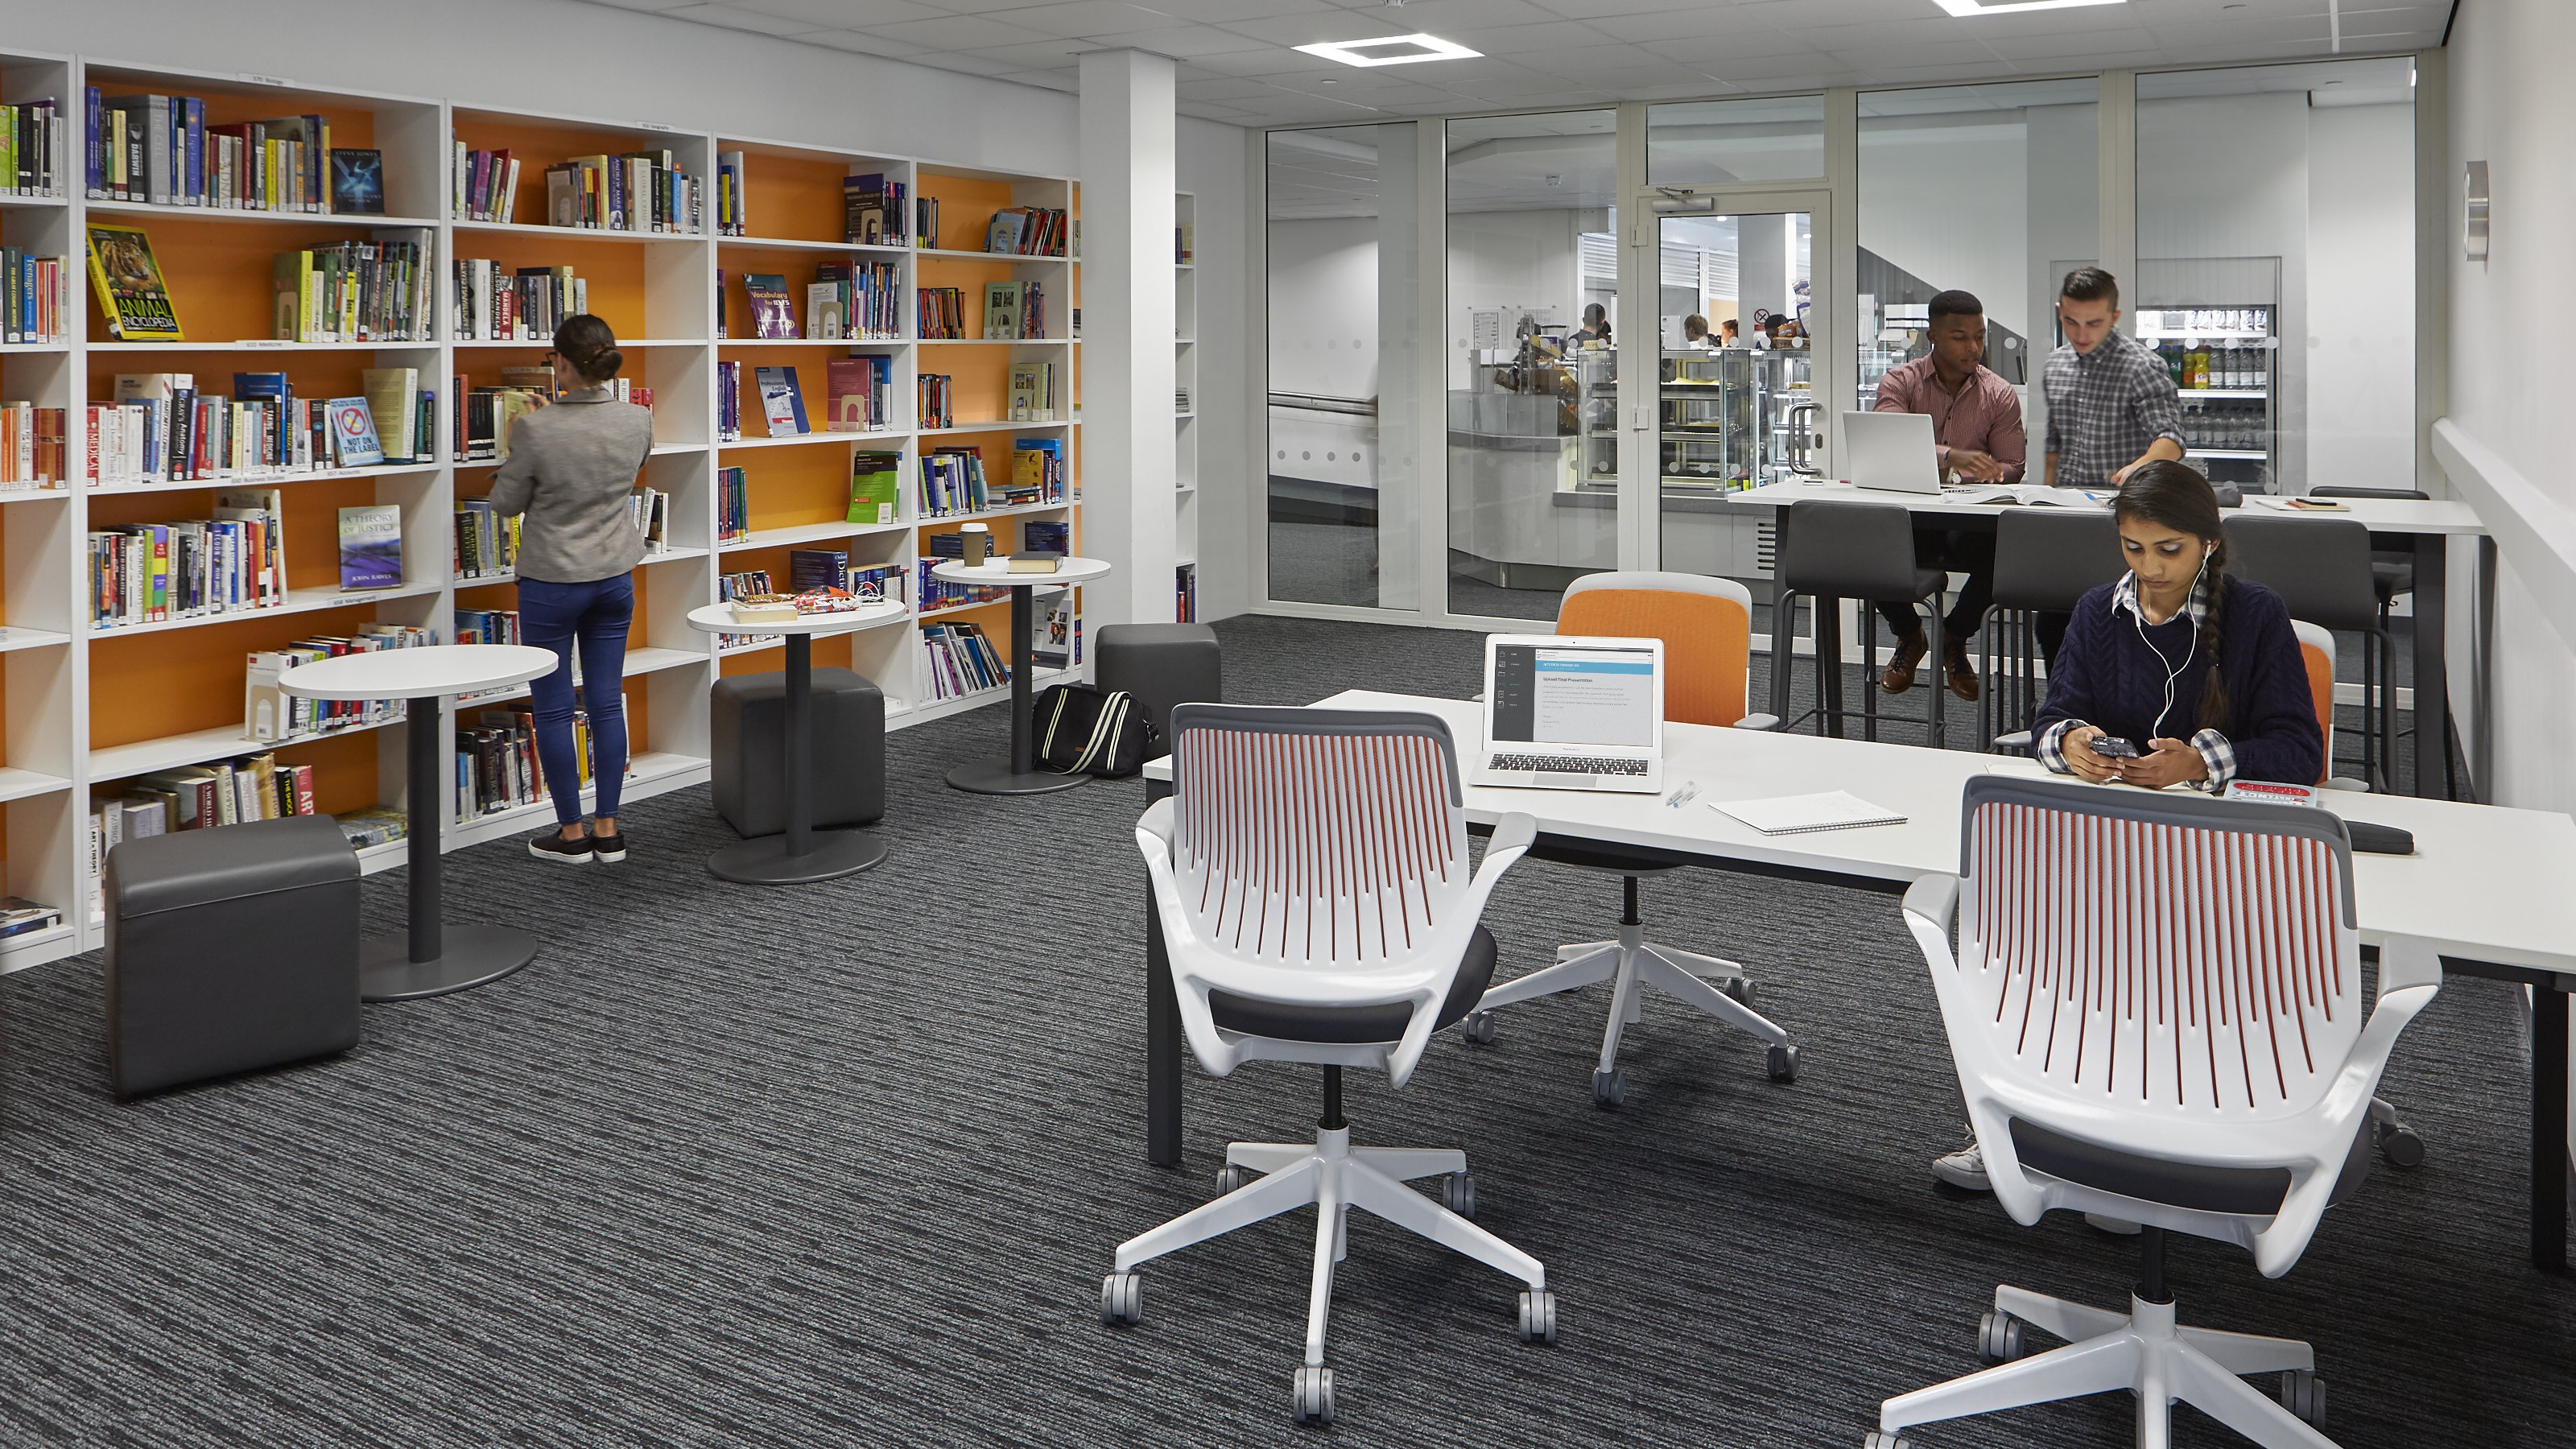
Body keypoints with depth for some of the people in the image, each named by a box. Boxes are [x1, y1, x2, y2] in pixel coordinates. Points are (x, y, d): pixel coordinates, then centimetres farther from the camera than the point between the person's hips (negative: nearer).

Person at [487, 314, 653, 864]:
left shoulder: (537, 430, -20)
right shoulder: (638, 421, -7)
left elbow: (506, 503, -6)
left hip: (552, 582, -4)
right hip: (614, 577, 4)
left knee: (554, 707, 7)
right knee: (608, 701, 10)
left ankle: (572, 832, 13)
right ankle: (608, 829, 15)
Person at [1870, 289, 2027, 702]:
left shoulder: (2000, 395, 6)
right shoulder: (1900, 381, 1)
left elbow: (2013, 467, 8)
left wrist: (1991, 473, -18)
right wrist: (1949, 457, -36)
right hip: (1906, 516, 0)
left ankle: (1954, 637, 3)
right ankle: (1909, 636, 5)